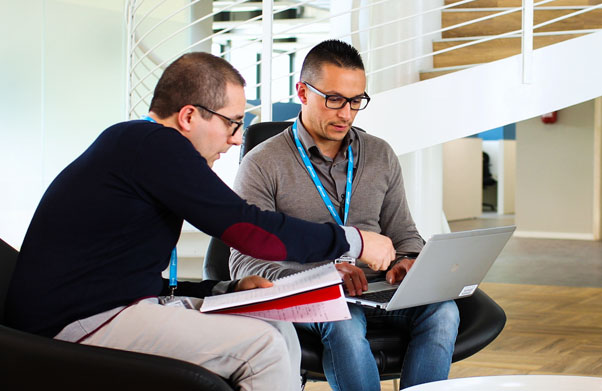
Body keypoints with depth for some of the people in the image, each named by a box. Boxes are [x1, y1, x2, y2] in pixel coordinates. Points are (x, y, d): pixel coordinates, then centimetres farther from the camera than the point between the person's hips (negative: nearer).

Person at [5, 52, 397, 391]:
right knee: (262, 345, -18)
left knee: (277, 329, 5)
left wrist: (230, 289, 11)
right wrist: (353, 241, -7)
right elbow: (251, 229, -18)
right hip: (82, 323, -10)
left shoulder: (133, 146, 19)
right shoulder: (153, 143, -14)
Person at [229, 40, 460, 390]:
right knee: (344, 323, -38)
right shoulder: (262, 166, -1)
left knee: (441, 310, -27)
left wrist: (408, 262, -6)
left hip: (374, 290, 4)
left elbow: (404, 234, 21)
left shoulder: (381, 156, 15)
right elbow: (245, 264, -7)